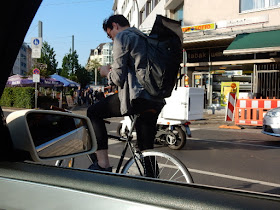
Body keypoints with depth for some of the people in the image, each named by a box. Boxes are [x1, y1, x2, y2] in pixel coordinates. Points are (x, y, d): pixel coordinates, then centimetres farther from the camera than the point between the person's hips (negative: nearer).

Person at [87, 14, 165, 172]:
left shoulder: (122, 37, 1)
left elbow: (118, 77, -7)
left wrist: (107, 72, 14)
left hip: (136, 97, -8)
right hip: (157, 102, 8)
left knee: (93, 113, 8)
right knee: (146, 150, 16)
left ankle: (103, 164, 1)